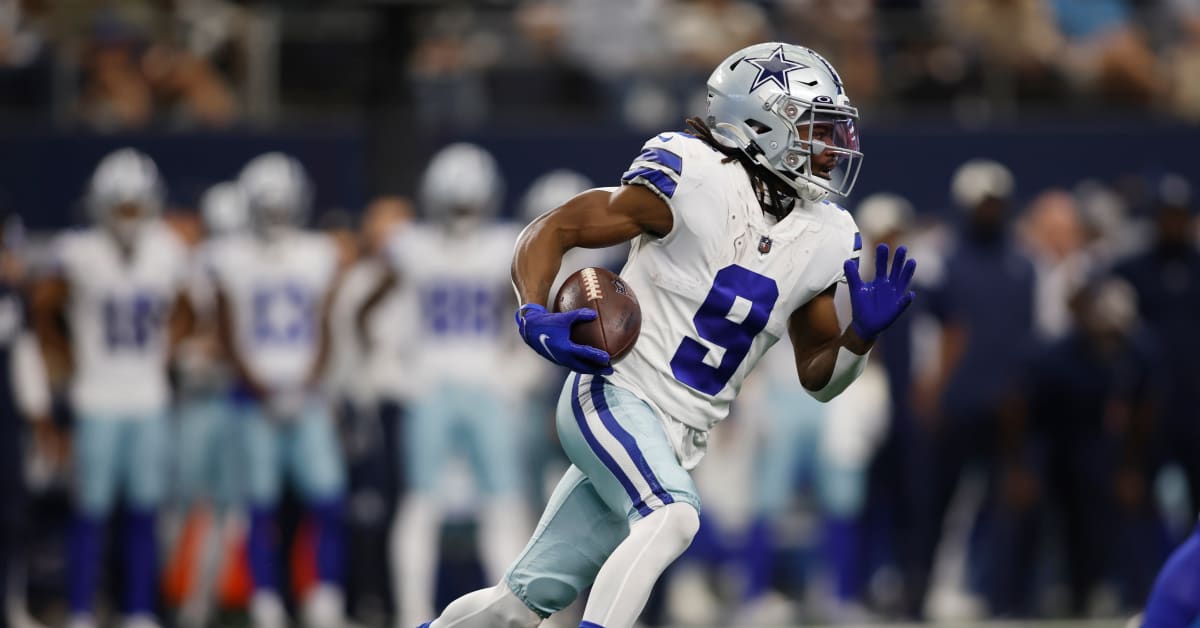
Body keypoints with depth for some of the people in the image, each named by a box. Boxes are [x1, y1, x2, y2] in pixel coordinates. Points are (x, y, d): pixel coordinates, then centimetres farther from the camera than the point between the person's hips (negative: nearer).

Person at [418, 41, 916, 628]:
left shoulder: (825, 240, 5)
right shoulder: (699, 181, -14)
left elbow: (817, 376, 14)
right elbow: (552, 231, -9)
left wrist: (862, 335, -7)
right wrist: (536, 317, -26)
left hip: (676, 440, 7)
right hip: (614, 396, -7)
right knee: (672, 515, -34)